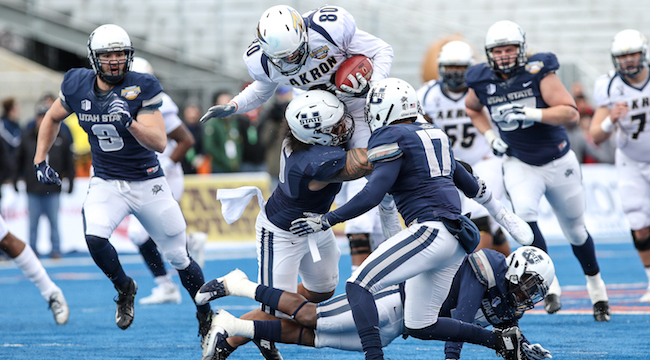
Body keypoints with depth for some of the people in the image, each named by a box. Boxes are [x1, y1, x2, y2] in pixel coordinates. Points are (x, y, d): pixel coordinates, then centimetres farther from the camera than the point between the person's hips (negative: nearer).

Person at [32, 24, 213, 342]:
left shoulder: (142, 89, -16)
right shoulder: (77, 86, -6)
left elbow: (159, 143, -23)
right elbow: (53, 118, 16)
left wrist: (130, 122, -39)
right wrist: (40, 161, 11)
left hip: (147, 184, -2)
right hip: (106, 183, 2)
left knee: (179, 258, 5)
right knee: (94, 238, -28)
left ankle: (206, 317, 30)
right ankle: (123, 288, 2)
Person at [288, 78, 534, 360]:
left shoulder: (391, 137, -4)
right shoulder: (435, 135, 21)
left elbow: (374, 194, -15)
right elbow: (467, 182, 32)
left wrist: (326, 220, -10)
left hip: (431, 231, -9)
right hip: (455, 241, 9)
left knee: (358, 286, -13)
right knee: (419, 327, 15)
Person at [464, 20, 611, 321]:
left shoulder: (538, 72, -17)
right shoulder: (482, 81, -7)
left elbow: (570, 112, -21)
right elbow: (472, 108, 17)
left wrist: (533, 114, -33)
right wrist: (489, 136, 2)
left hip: (558, 162, -1)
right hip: (520, 164, 1)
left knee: (575, 229, 12)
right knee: (524, 214, -27)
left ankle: (595, 285, 36)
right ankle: (549, 283, -17)